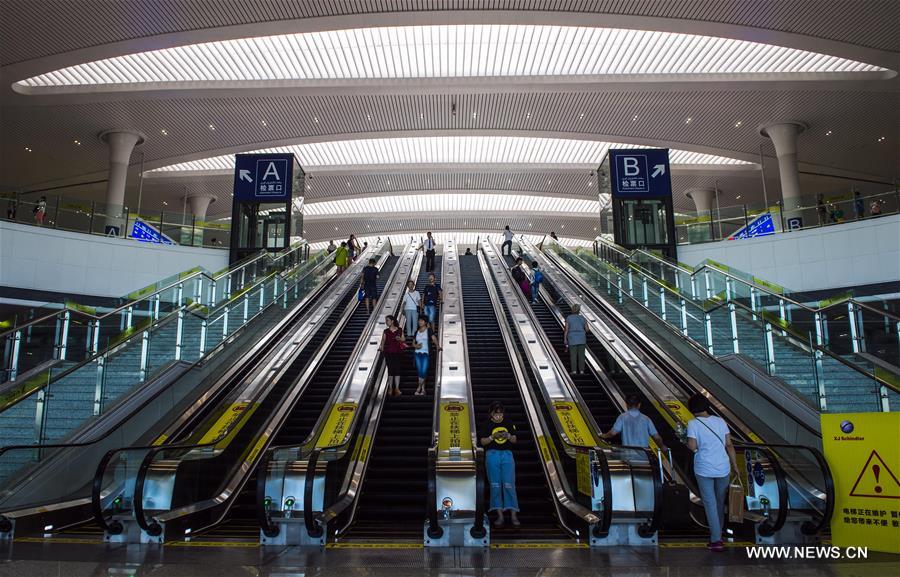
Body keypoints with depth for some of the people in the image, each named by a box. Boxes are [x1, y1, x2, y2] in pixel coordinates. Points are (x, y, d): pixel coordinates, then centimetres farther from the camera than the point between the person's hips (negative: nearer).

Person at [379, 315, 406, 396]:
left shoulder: (400, 330, 3)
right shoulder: (386, 331, 3)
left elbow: (403, 340, 9)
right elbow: (383, 340, -2)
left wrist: (400, 339, -11)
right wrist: (381, 347, -16)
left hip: (398, 353, 0)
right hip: (388, 353, 0)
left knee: (398, 370, -2)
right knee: (390, 370, 2)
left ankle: (397, 388, 4)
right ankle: (390, 388, 11)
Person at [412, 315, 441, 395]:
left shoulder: (429, 330, 0)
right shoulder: (417, 332, 14)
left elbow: (434, 338, -13)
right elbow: (413, 342, 17)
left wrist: (437, 346, -28)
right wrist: (416, 346, -5)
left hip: (426, 353, -4)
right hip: (417, 353, 4)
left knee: (423, 372, -13)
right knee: (419, 371, 4)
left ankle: (419, 388, 2)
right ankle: (423, 389, 12)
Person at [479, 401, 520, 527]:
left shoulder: (508, 423, 9)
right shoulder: (486, 424, 4)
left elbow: (515, 440, 9)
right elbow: (482, 441, 1)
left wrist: (508, 436, -12)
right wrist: (492, 437, -16)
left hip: (507, 455, 1)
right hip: (492, 455, -1)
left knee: (509, 484, -6)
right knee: (495, 485, 0)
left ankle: (513, 515, -2)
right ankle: (500, 515, 7)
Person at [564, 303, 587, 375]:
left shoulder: (568, 318, -3)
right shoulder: (582, 318, 3)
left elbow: (566, 329, -8)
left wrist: (565, 339, -2)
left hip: (572, 339, -2)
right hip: (581, 338, 2)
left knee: (573, 355, 2)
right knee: (581, 355, 5)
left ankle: (574, 371, -2)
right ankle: (581, 370, 3)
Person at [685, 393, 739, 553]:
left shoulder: (693, 423, -12)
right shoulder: (720, 421, 1)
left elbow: (692, 446, -18)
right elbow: (729, 445, 3)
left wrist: (688, 443, 5)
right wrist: (735, 466, 11)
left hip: (704, 470, -4)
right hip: (723, 468, 4)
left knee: (710, 504, 4)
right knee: (720, 502, 20)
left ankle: (716, 540, 3)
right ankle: (718, 532, 37)